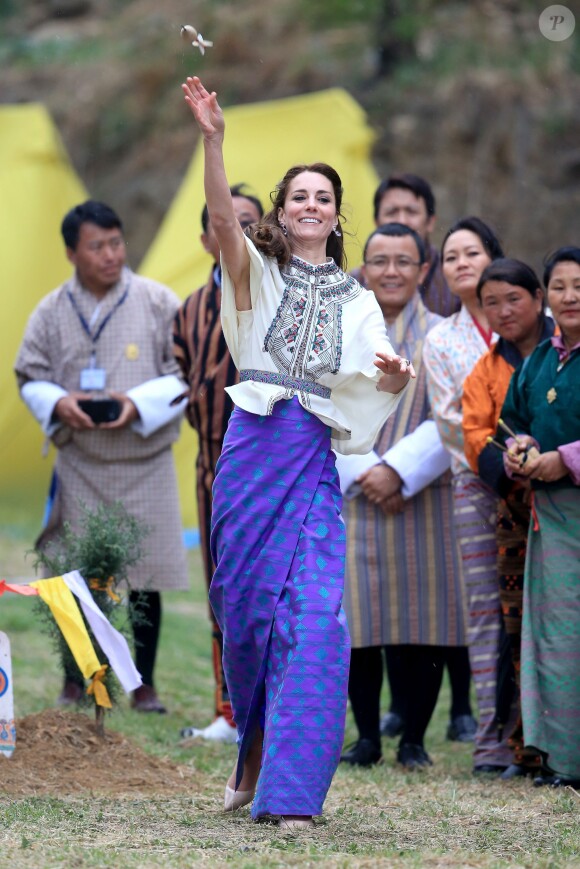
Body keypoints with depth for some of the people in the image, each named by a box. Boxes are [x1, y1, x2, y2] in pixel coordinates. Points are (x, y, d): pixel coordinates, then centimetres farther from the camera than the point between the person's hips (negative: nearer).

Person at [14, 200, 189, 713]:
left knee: (144, 579, 2)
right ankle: (75, 681, 17)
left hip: (143, 463, -1)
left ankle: (144, 685, 14)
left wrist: (138, 404, -19)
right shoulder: (52, 312, 2)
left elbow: (184, 373, -4)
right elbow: (30, 376, 7)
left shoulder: (159, 303, -3)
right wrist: (58, 403, -14)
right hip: (78, 464, 1)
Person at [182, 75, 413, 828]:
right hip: (254, 446, -1)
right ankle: (254, 747, 26)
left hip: (316, 458, 1)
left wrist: (396, 378, -11)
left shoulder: (357, 300, 19)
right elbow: (222, 217, -11)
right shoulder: (258, 271, 9)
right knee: (245, 603, 3)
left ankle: (290, 791, -10)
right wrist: (212, 138, -26)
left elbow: (375, 384, 14)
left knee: (314, 617, -11)